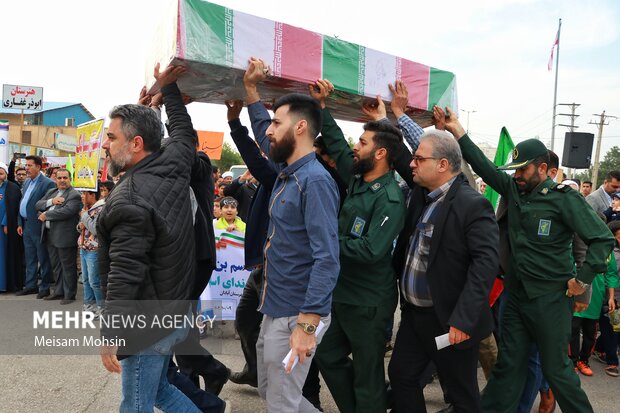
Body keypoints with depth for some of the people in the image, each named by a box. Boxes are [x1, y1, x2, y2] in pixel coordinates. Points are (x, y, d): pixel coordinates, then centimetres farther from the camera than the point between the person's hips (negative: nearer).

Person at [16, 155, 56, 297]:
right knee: (29, 258, 15)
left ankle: (45, 287, 12)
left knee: (43, 258, 3)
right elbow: (22, 203, 17)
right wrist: (20, 223, 13)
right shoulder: (26, 182, 13)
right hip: (26, 226, 8)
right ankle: (30, 285, 25)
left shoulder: (47, 183, -13)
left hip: (38, 227, -8)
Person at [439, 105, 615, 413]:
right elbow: (484, 166, 4)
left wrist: (582, 279, -13)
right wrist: (458, 132, -4)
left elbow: (603, 239, -10)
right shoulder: (513, 190, 6)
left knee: (556, 369, 8)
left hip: (551, 299, -5)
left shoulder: (564, 198, -11)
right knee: (508, 365, 12)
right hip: (517, 294, 5)